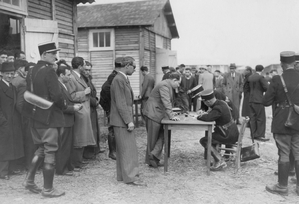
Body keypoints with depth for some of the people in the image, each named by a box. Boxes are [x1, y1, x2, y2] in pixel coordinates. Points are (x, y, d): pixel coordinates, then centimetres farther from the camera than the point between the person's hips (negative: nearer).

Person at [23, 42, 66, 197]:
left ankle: (29, 180, 24)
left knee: (41, 149, 22)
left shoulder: (31, 71, 8)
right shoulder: (49, 71, -16)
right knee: (50, 152, 2)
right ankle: (48, 189, 11)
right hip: (50, 117, -8)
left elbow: (29, 94, 12)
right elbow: (56, 96, -22)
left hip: (35, 117, 8)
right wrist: (62, 106, -3)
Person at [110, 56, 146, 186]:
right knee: (127, 149, -4)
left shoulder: (123, 79, 14)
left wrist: (129, 120, 17)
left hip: (124, 119, 10)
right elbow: (120, 104, -21)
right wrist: (129, 121, -20)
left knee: (123, 149, 15)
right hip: (121, 120, -10)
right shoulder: (118, 80, -17)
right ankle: (130, 177, 4)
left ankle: (122, 175, 24)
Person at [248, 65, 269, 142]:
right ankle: (260, 135, 1)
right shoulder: (261, 77, -12)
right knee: (261, 118, 0)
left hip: (251, 100, 7)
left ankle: (254, 134, 14)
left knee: (252, 118, 9)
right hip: (259, 100, -7)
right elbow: (266, 88, -14)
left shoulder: (250, 77, 10)